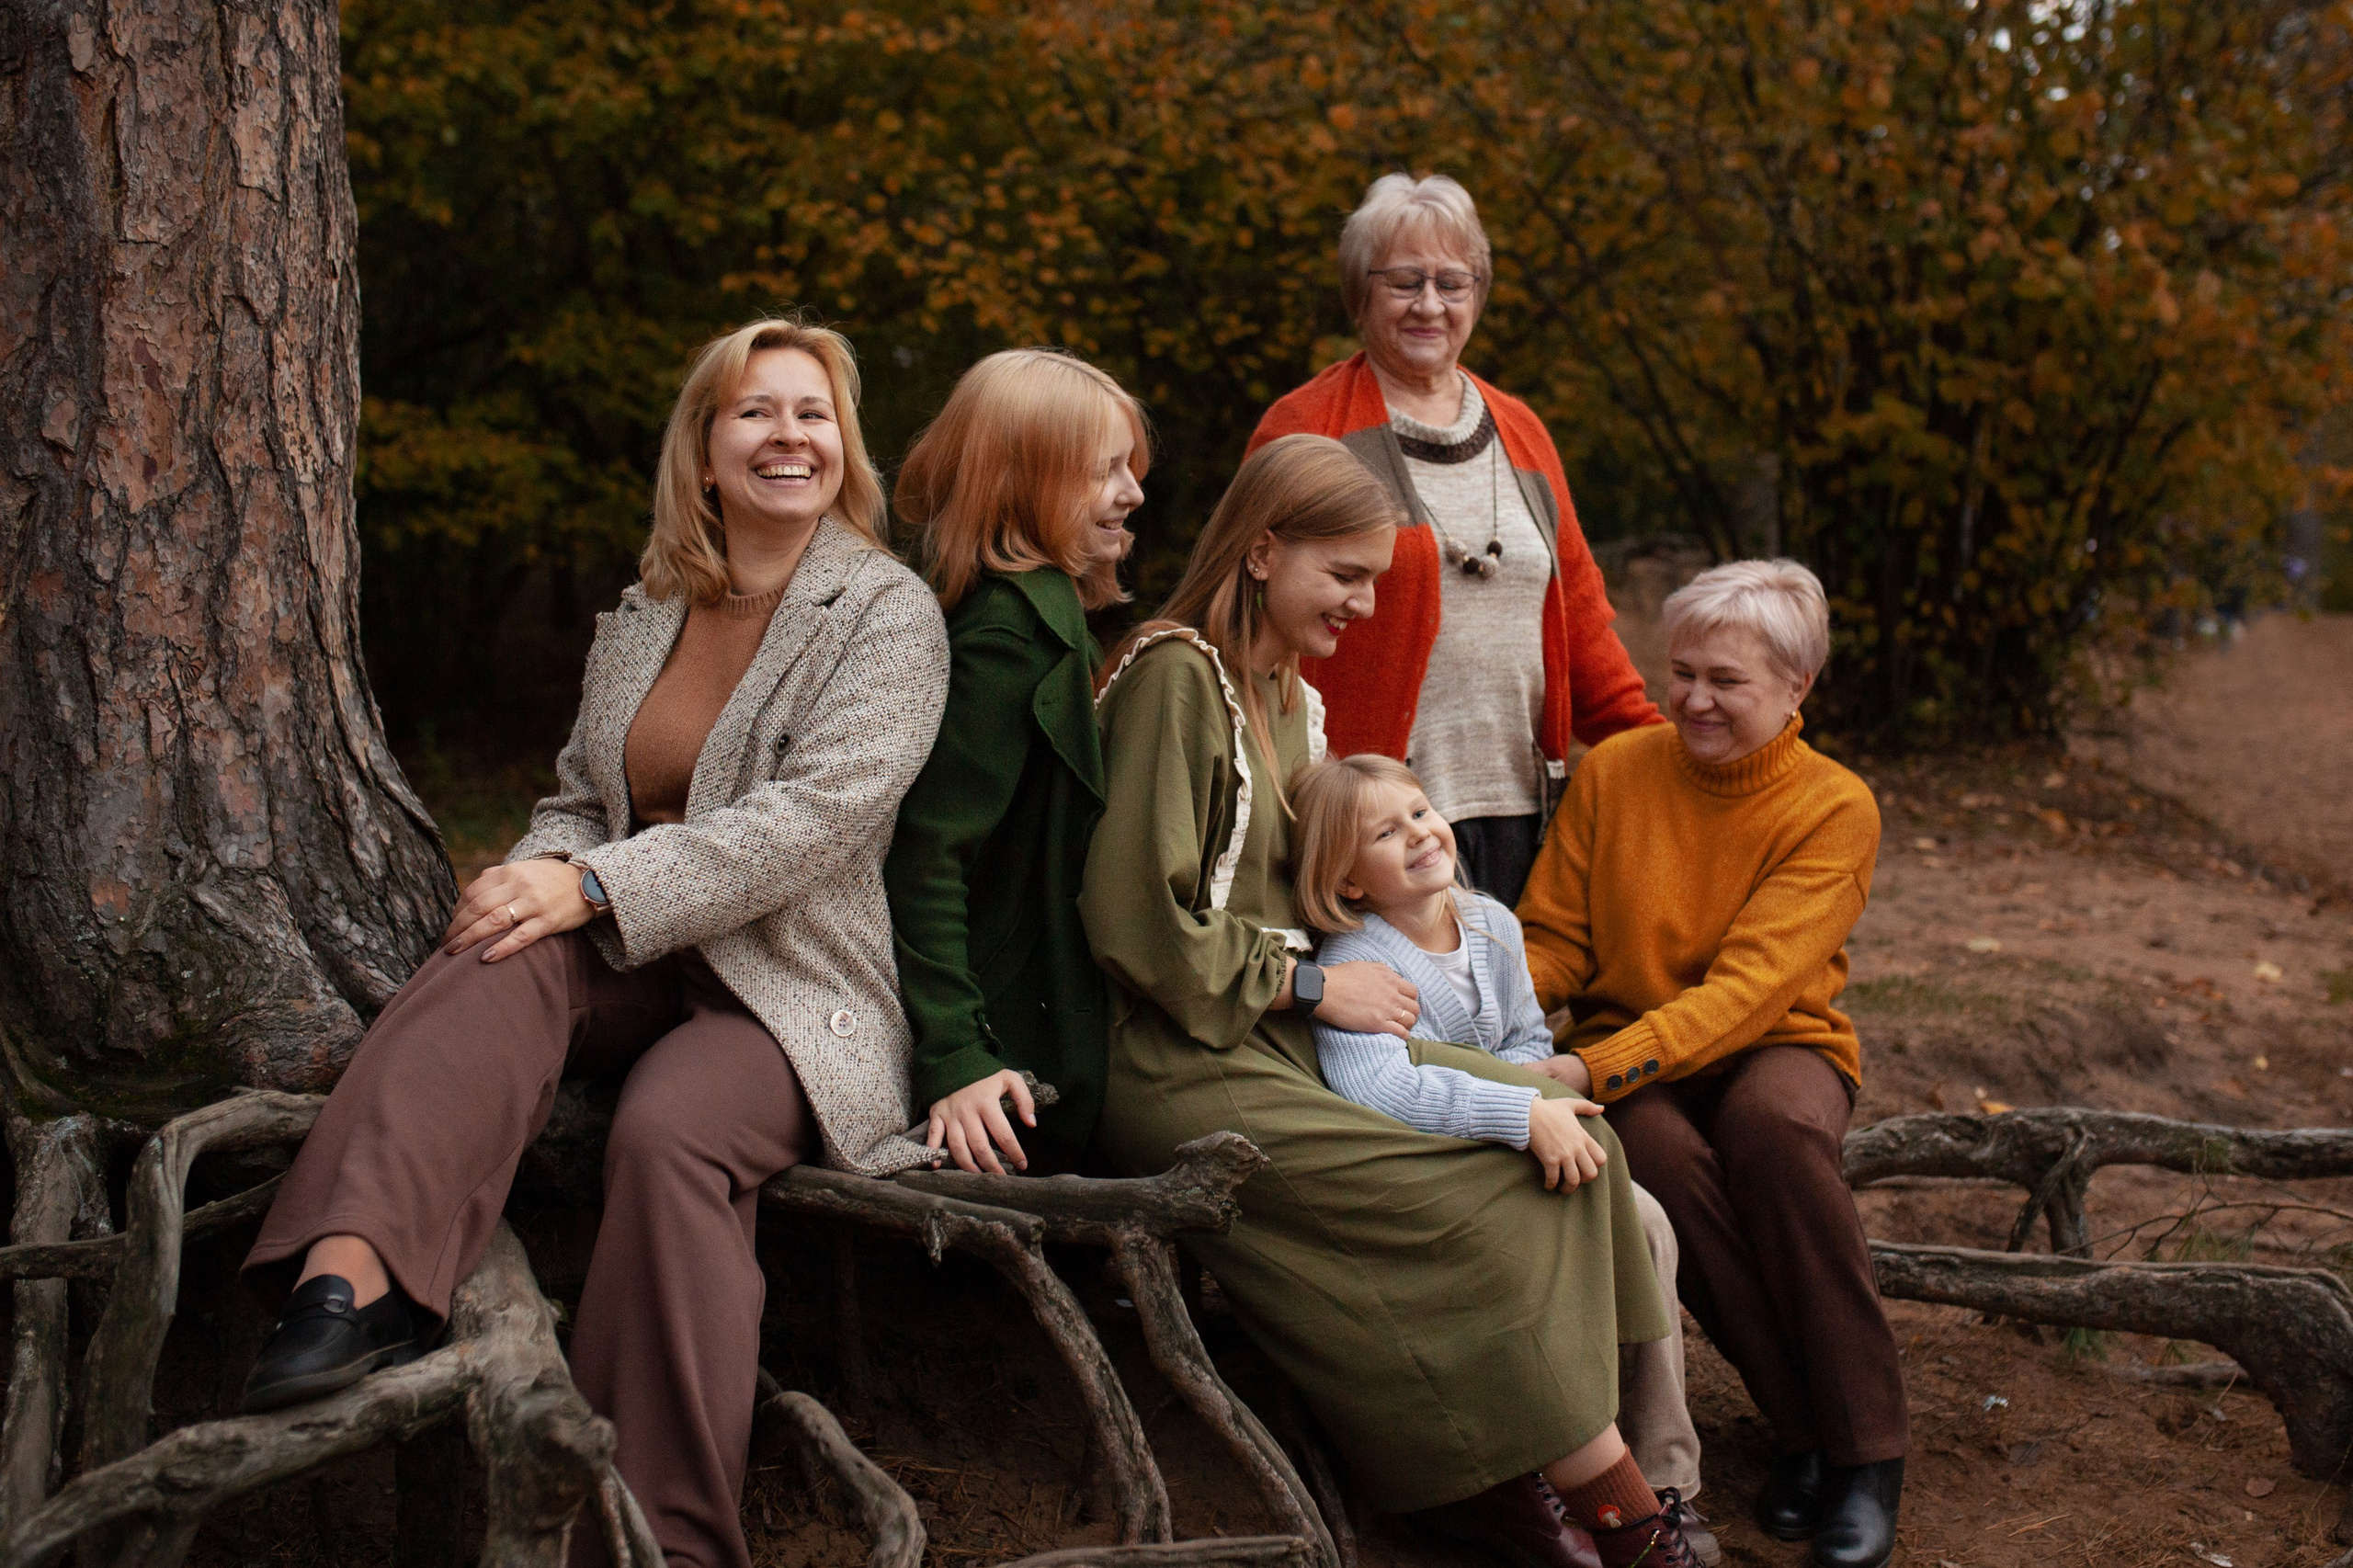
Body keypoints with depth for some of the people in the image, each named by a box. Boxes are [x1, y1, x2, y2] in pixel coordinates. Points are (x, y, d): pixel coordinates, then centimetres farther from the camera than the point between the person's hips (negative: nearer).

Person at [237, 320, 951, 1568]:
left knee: (668, 1129, -35)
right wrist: (545, 875, -5)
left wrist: (600, 887, -22)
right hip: (634, 972, 5)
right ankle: (350, 1277, -48)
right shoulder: (643, 615, 18)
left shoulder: (890, 614, -1)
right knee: (500, 959, -28)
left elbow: (816, 817, -15)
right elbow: (578, 798, 21)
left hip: (791, 992, -5)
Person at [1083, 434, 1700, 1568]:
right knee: (1469, 1214, -21)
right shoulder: (1175, 675, -11)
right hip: (1181, 1064, -9)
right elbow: (1135, 920, -17)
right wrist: (1311, 983, -11)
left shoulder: (1291, 698, 19)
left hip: (1289, 1040, 9)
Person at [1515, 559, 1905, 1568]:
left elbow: (1750, 986, -20)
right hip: (1628, 1057, 2)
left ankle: (1867, 1448, -24)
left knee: (1775, 1122, -38)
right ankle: (1800, 1428, -17)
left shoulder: (1834, 809, -9)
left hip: (1775, 1047, -2)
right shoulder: (1613, 772, 1)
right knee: (1657, 1148, -34)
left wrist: (1594, 1068, -33)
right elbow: (1554, 942, 5)